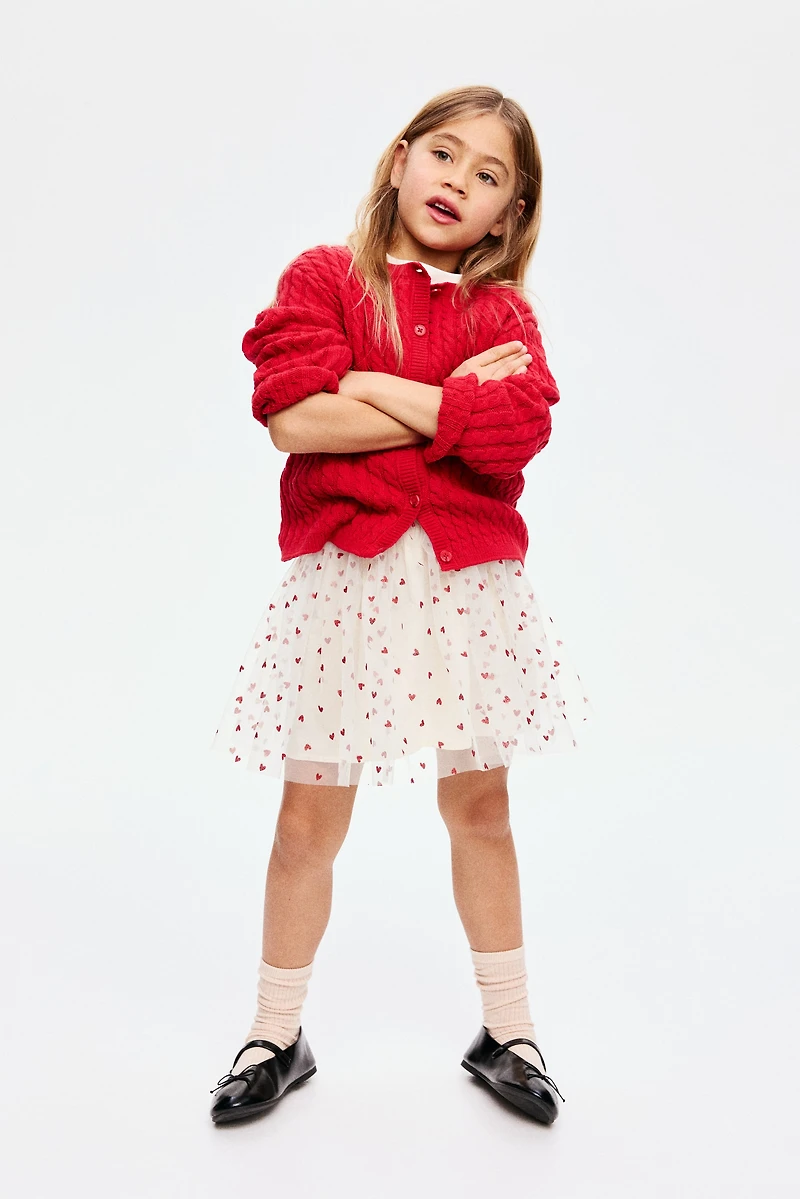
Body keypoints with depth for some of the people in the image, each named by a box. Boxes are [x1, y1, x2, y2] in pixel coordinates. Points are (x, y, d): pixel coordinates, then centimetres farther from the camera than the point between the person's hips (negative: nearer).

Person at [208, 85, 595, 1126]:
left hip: (468, 581, 2)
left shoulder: (502, 311, 7)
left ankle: (507, 1032, 32)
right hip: (341, 577, -1)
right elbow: (293, 418, -15)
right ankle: (277, 1037, 29)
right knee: (311, 820, 6)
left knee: (480, 807, 13)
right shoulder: (322, 277, 3)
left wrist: (375, 387, -12)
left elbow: (516, 433, -13)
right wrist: (456, 403, -10)